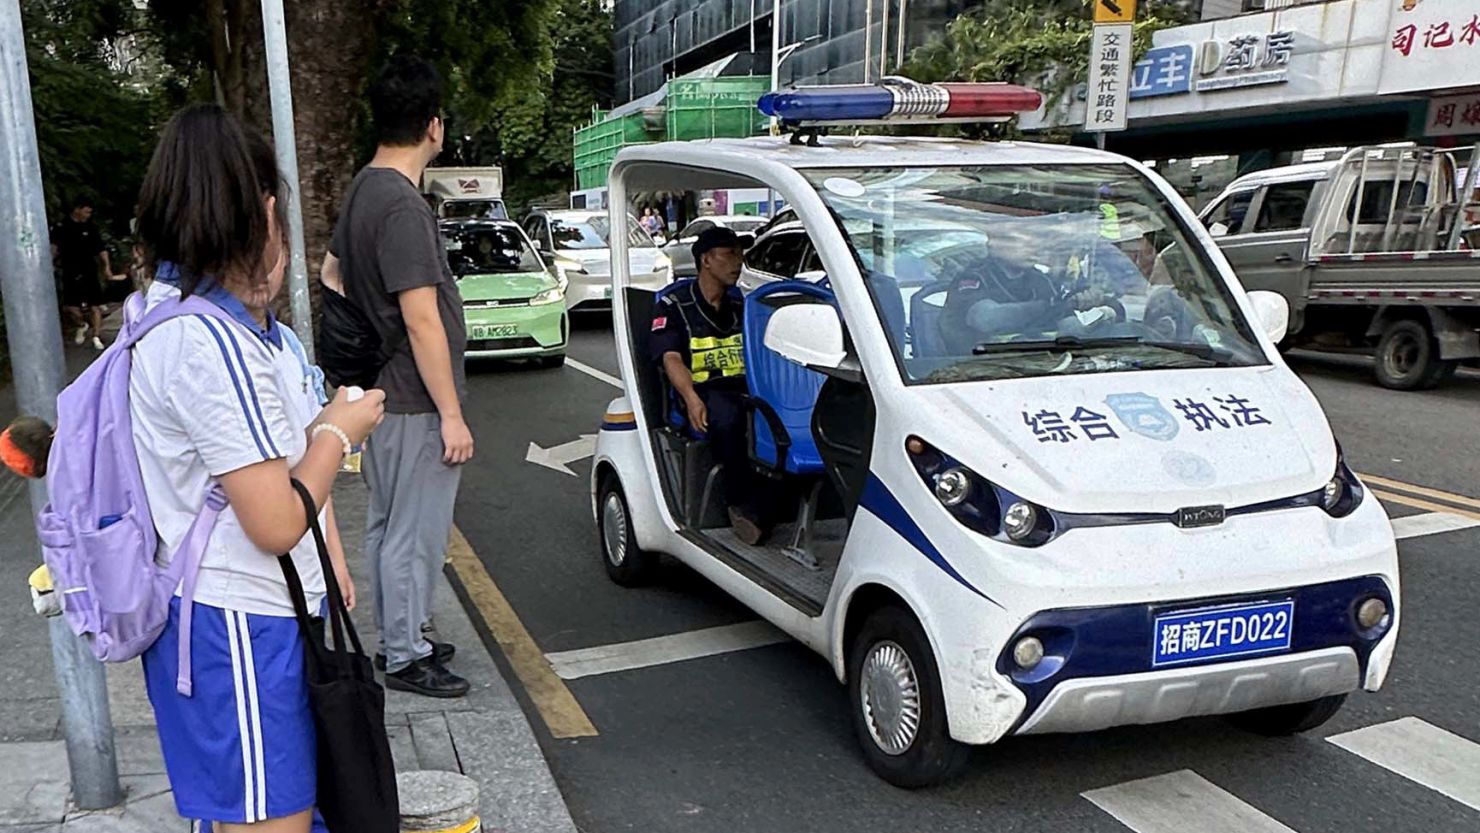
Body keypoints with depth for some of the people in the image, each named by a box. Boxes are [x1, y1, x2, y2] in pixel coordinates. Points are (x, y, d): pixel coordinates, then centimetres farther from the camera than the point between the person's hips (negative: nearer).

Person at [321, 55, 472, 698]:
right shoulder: (404, 206, -22)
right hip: (415, 403, -10)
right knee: (416, 534, 1)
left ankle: (397, 638, 32)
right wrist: (452, 414, -19)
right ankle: (406, 658, 13)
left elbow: (332, 270, 24)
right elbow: (421, 320, -23)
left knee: (387, 525, 18)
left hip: (381, 393, 10)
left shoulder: (362, 189, 10)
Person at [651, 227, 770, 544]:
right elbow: (670, 357, -6)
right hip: (703, 391, -4)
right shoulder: (673, 305, 8)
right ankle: (743, 503, -28)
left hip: (745, 388, 5)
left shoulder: (740, 304, 25)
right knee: (726, 418, -39)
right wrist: (691, 398, -25)